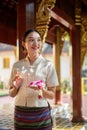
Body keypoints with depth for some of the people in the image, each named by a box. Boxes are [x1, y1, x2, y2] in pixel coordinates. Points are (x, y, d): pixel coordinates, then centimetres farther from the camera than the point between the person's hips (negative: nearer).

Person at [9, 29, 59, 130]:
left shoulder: (48, 64, -5)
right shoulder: (17, 65, 2)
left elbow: (52, 95, -3)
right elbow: (11, 93, 8)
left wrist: (42, 90, -22)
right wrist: (15, 86, -12)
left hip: (41, 113, -2)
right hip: (20, 113, 2)